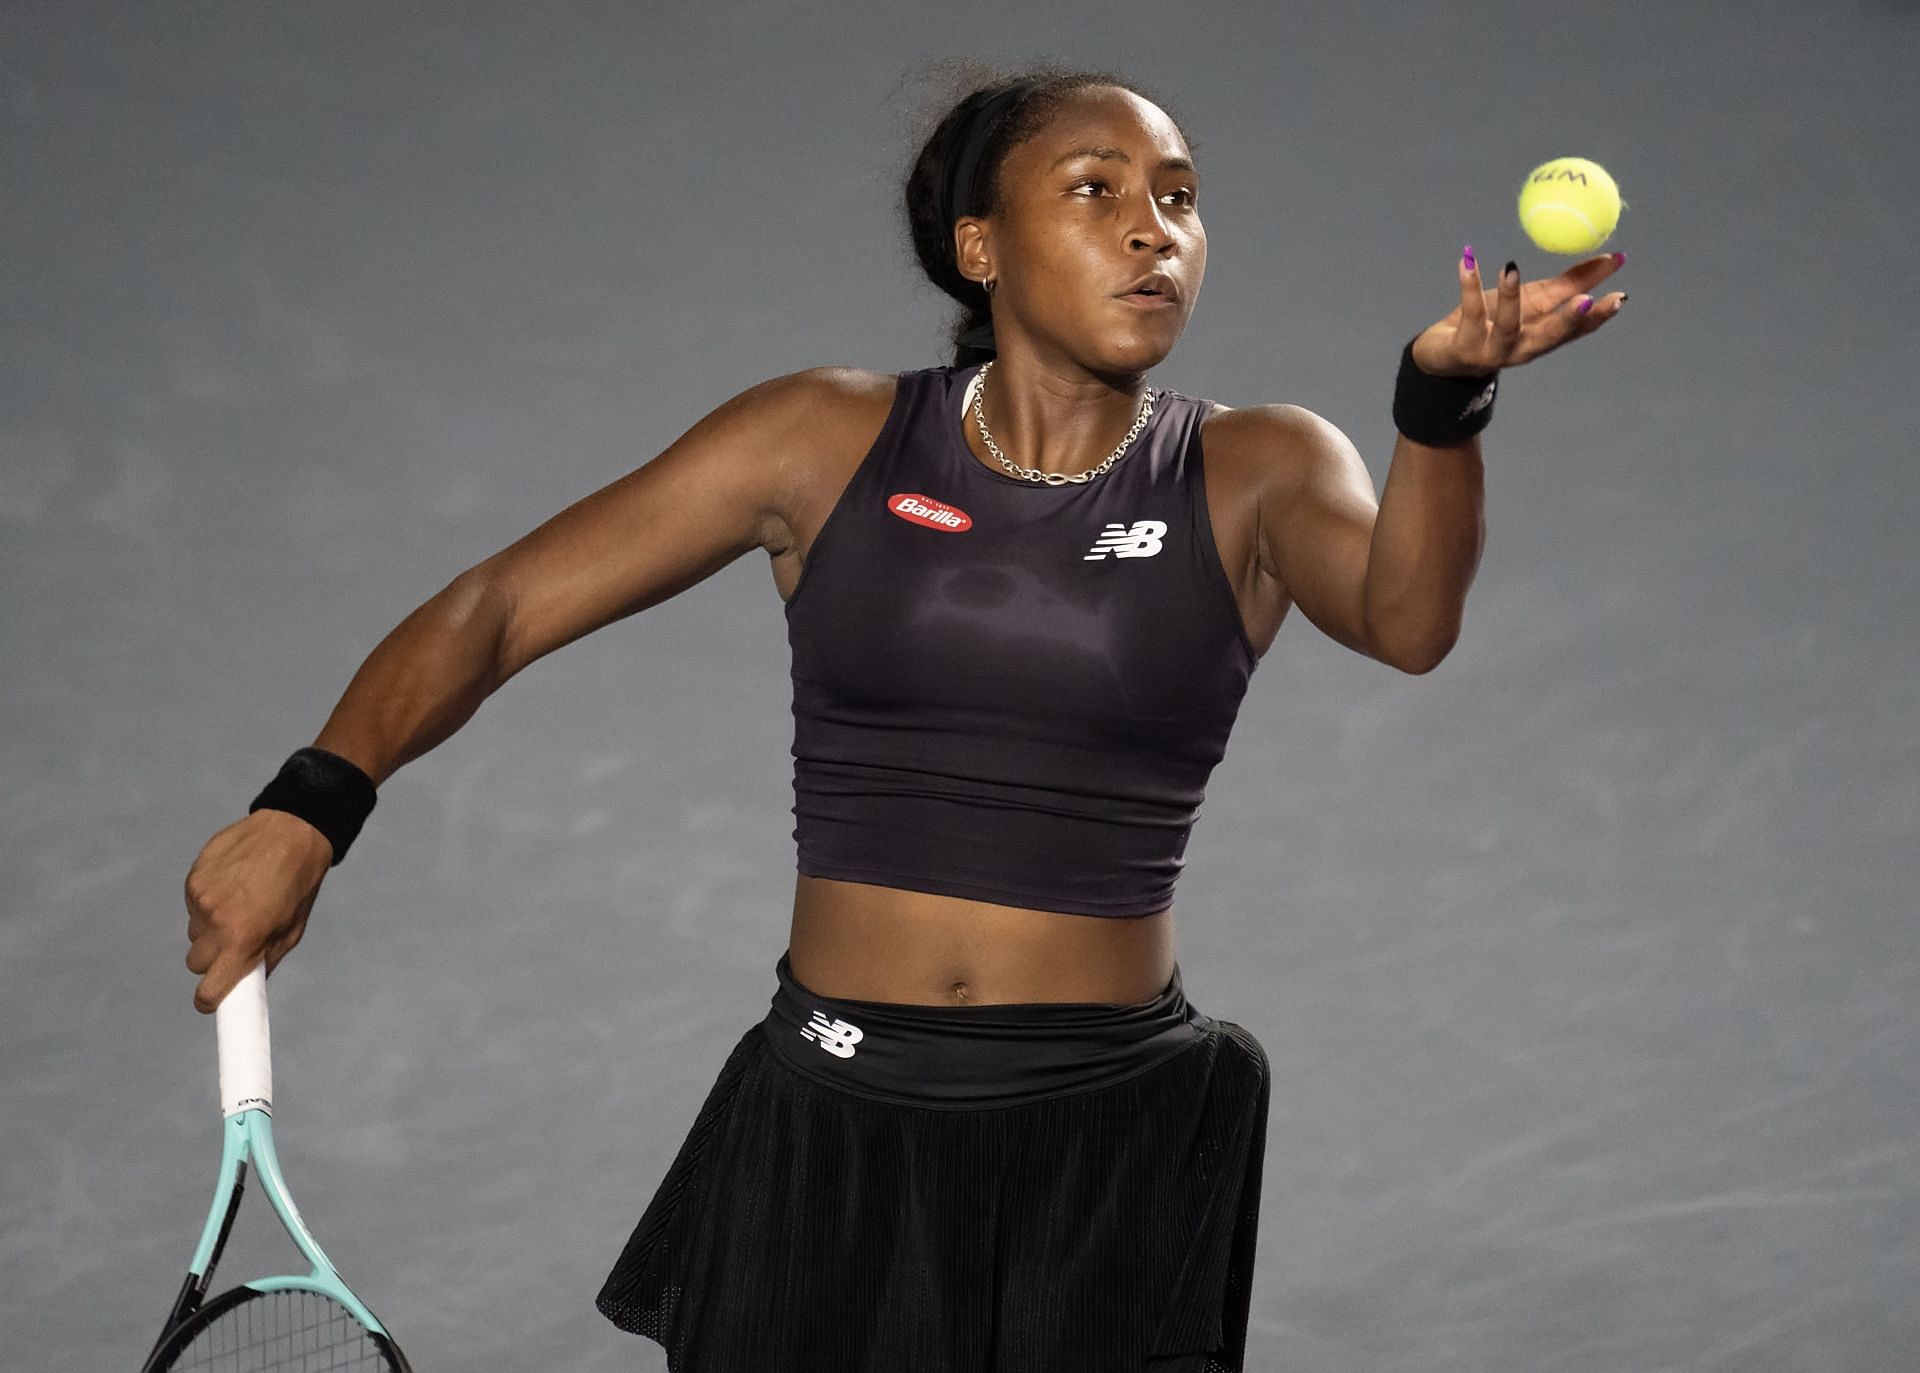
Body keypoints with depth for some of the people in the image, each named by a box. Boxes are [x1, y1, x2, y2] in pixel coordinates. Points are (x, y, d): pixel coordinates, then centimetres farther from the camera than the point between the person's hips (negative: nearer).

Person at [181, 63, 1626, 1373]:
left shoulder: (1256, 475, 0)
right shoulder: (833, 441, 0)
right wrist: (314, 803, -15)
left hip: (1114, 1143, -1)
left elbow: (1407, 621, -21)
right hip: (829, 1122, 1)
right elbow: (494, 608, 1)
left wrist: (1445, 395, -41)